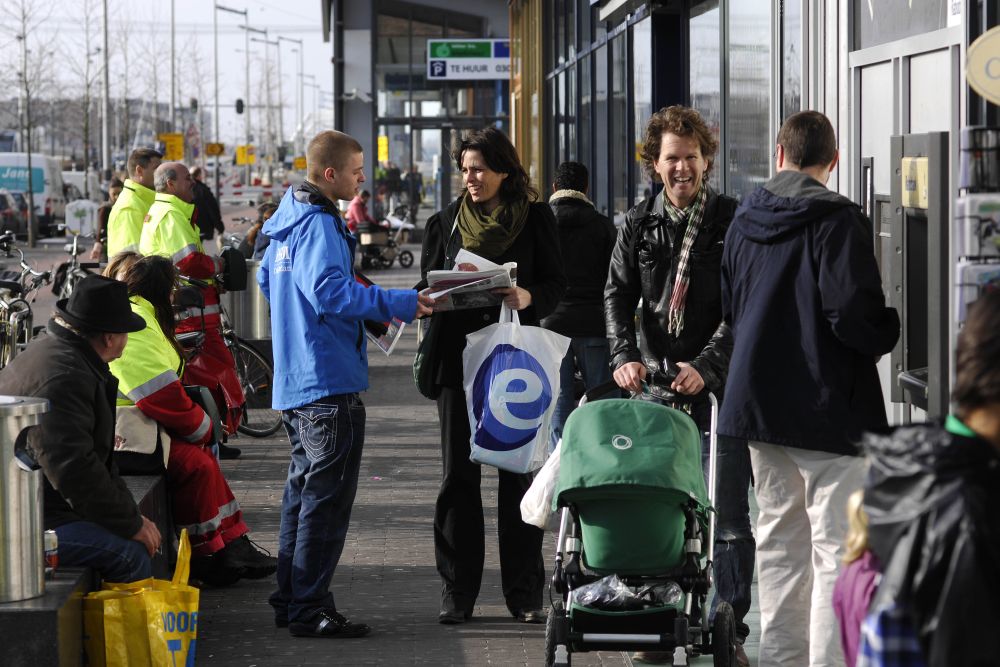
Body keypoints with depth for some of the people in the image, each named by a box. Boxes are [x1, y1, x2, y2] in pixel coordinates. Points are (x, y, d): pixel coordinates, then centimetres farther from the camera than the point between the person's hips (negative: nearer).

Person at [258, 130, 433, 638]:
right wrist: (396, 304, -31)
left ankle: (290, 598, 24)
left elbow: (266, 278, 27)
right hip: (329, 382, -10)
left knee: (304, 486, 18)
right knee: (327, 496, -6)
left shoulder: (289, 220, 14)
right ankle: (309, 609, -6)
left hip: (293, 381, 10)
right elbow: (328, 289, -29)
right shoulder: (320, 225, -16)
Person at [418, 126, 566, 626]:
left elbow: (556, 284, 3)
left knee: (520, 472, 1)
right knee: (457, 475, 0)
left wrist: (528, 297, -18)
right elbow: (426, 287, 13)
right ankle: (457, 593, 5)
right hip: (458, 356, 2)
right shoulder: (444, 223, 11)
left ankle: (525, 594, 7)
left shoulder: (536, 219, 4)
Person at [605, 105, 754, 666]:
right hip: (656, 384, 3)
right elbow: (618, 295, 10)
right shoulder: (639, 225, 10)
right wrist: (625, 357, -6)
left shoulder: (733, 222, -1)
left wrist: (705, 367, -16)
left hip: (718, 387, -3)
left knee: (727, 515, -3)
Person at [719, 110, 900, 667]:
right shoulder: (837, 219, -14)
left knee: (781, 539, 17)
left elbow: (728, 308, 18)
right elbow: (853, 313, -22)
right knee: (836, 547, -4)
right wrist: (891, 329, -3)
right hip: (826, 406, -7)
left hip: (757, 402, 7)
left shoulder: (745, 220, 9)